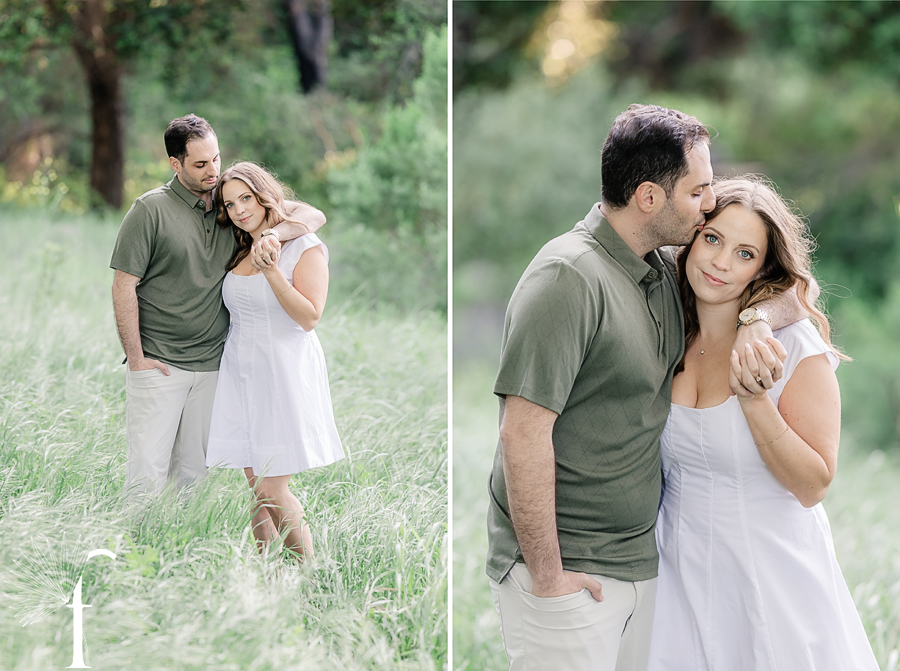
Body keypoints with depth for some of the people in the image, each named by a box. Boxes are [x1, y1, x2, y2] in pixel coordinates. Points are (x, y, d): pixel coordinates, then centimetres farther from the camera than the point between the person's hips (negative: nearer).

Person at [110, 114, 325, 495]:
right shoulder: (151, 210, -5)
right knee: (148, 473, -8)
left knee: (194, 471, 7)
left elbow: (312, 215, 4)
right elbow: (124, 286, -5)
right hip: (158, 364, -4)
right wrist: (136, 359, -9)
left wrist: (273, 235, -17)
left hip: (212, 364, 4)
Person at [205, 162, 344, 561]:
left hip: (284, 374, -6)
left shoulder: (305, 248, -6)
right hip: (241, 374, 6)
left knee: (272, 491, -10)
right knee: (255, 485, 5)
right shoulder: (238, 252, 13)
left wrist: (271, 270, -21)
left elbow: (310, 317, -14)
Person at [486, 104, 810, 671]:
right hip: (567, 571, -8)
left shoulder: (667, 269, 7)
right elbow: (523, 434, -22)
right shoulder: (570, 278, -18)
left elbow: (791, 291, 17)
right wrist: (546, 577, -19)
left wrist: (758, 322, -7)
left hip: (640, 556, 8)